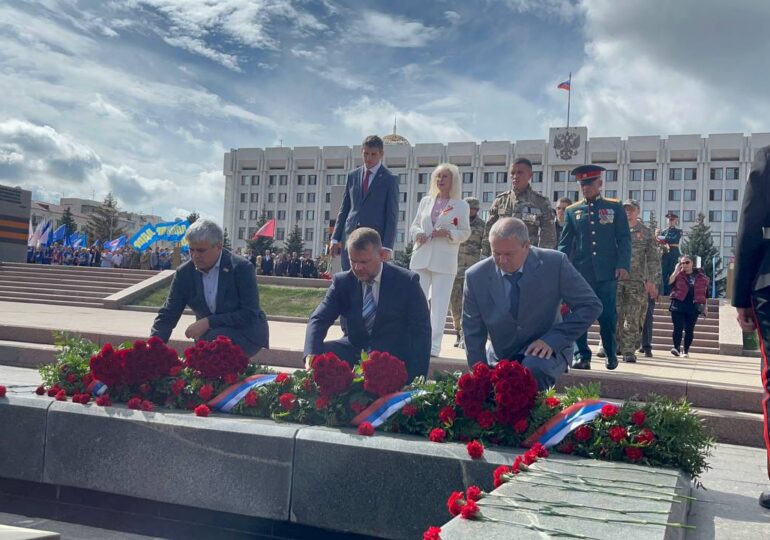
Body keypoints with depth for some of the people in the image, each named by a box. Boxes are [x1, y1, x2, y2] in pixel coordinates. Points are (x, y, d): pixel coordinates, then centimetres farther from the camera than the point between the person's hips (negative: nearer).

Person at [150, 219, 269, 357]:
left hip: (245, 331, -4)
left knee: (216, 338, -32)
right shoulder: (184, 273, -5)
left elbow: (250, 315, -20)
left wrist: (208, 322, -27)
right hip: (210, 333, 5)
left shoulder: (242, 268, -17)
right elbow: (168, 316, -2)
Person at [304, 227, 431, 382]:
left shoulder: (406, 282, -7)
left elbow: (421, 332, -7)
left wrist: (416, 380, -18)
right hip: (353, 351, 4)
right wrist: (312, 356, -29)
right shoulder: (341, 282, 0)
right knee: (320, 352, -21)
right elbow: (318, 320, -8)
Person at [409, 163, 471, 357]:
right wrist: (417, 234, -6)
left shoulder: (461, 206, 4)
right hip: (421, 258, 3)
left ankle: (434, 345, 2)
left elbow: (465, 232, 2)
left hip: (444, 261, -3)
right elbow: (414, 225, 16)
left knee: (439, 303, -2)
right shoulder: (425, 201, 14)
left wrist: (448, 233, -15)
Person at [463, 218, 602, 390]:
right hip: (501, 359, 3)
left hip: (544, 351, -3)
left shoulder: (555, 263, -14)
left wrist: (553, 339, -18)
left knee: (534, 369, -34)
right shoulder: (476, 276, -9)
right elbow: (473, 334, -2)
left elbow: (591, 305, -9)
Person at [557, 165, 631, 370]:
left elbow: (624, 239, 5)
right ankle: (582, 356, 6)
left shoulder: (615, 207, 8)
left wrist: (623, 264, -7)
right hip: (580, 272, 1)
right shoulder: (572, 211, 11)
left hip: (607, 272, -1)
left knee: (608, 316, 2)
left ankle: (611, 354, 20)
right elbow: (565, 244, 9)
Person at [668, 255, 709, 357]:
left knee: (689, 329, 4)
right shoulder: (678, 274, 5)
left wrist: (704, 306, 12)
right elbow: (670, 282, -14)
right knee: (678, 327, -7)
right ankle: (676, 348, -7)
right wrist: (676, 270, -10)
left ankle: (686, 350, 12)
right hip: (678, 305, -1)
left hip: (693, 306, 1)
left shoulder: (700, 275, 8)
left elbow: (704, 292, 13)